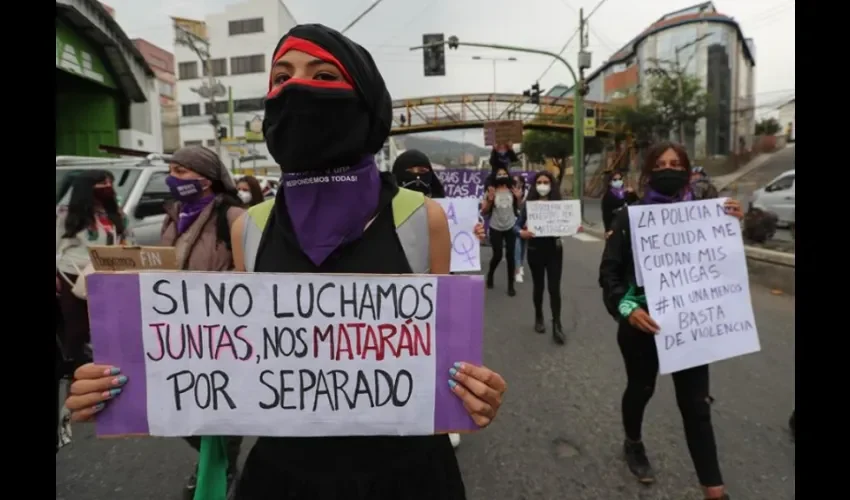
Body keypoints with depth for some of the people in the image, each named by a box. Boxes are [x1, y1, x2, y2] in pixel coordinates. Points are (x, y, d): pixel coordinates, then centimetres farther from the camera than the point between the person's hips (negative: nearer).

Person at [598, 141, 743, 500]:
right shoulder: (630, 217, -8)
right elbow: (609, 272, -11)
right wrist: (626, 306, -28)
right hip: (642, 323, -1)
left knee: (696, 404, 6)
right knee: (641, 388, 18)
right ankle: (633, 444, 47)